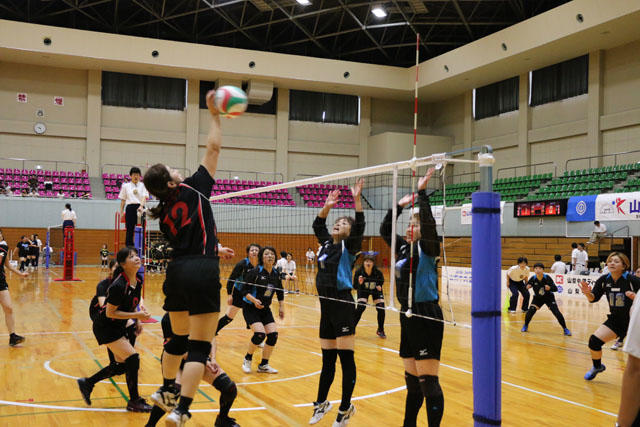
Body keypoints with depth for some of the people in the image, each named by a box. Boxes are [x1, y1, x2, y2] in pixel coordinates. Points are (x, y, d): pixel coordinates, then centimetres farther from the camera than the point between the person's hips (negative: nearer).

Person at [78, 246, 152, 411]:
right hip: (105, 327, -9)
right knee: (132, 358, -12)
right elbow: (110, 312, -23)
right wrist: (136, 315, -25)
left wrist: (139, 309, -5)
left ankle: (87, 383, 31)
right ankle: (134, 401, 2)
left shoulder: (138, 280, -3)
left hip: (118, 327, 9)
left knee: (121, 365, 13)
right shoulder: (118, 285, -28)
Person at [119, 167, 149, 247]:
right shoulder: (125, 186, 11)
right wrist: (121, 212, 5)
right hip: (130, 208, 1)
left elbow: (145, 197, -7)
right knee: (129, 230, 0)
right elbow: (123, 200, 12)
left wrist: (141, 206, -25)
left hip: (140, 208, 0)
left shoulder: (143, 185, 7)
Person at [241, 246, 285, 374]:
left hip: (265, 309, 6)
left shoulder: (276, 274, 1)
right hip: (250, 308, -6)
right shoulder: (255, 272, -16)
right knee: (260, 334, -22)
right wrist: (254, 300, -30)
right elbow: (244, 291, -15)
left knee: (273, 335, -7)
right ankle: (247, 360, 5)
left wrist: (281, 307, 9)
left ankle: (263, 365, 11)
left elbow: (280, 291, 15)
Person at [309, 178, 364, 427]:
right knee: (327, 358, 15)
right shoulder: (327, 243, 13)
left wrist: (357, 199, -27)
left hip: (342, 306, -7)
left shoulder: (349, 246, -4)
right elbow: (317, 225, 27)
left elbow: (359, 227, -20)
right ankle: (322, 403, 26)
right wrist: (327, 206, 16)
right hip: (326, 306, 7)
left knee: (345, 358, -1)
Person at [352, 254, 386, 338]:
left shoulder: (378, 272, -27)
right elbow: (355, 287, -24)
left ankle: (380, 330, 12)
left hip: (376, 290, 1)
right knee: (360, 308, -19)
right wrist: (359, 283, -44)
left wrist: (379, 286, -23)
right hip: (363, 290, -1)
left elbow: (381, 280, -4)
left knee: (381, 308, -11)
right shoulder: (358, 272, -30)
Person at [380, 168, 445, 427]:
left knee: (428, 382, -7)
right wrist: (400, 205, 16)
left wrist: (422, 192, -21)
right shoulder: (404, 248, 13)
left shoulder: (428, 248, -7)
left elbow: (429, 222, -24)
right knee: (412, 379, 15)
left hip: (426, 317, -8)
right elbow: (384, 230, 21)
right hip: (408, 316, 8)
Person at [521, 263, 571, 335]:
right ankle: (526, 326, 17)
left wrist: (550, 288, -44)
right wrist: (527, 287, -28)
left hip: (549, 297, -1)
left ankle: (565, 329, 5)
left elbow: (555, 288, -23)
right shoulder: (533, 278, -20)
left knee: (557, 313, -12)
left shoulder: (547, 278, -25)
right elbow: (527, 286, -3)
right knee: (530, 312, -12)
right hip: (538, 298, 2)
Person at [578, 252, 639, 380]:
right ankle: (597, 367, 22)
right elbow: (594, 298, 0)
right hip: (615, 320, 4)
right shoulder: (604, 280, -8)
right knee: (594, 341, -6)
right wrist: (588, 293, -21)